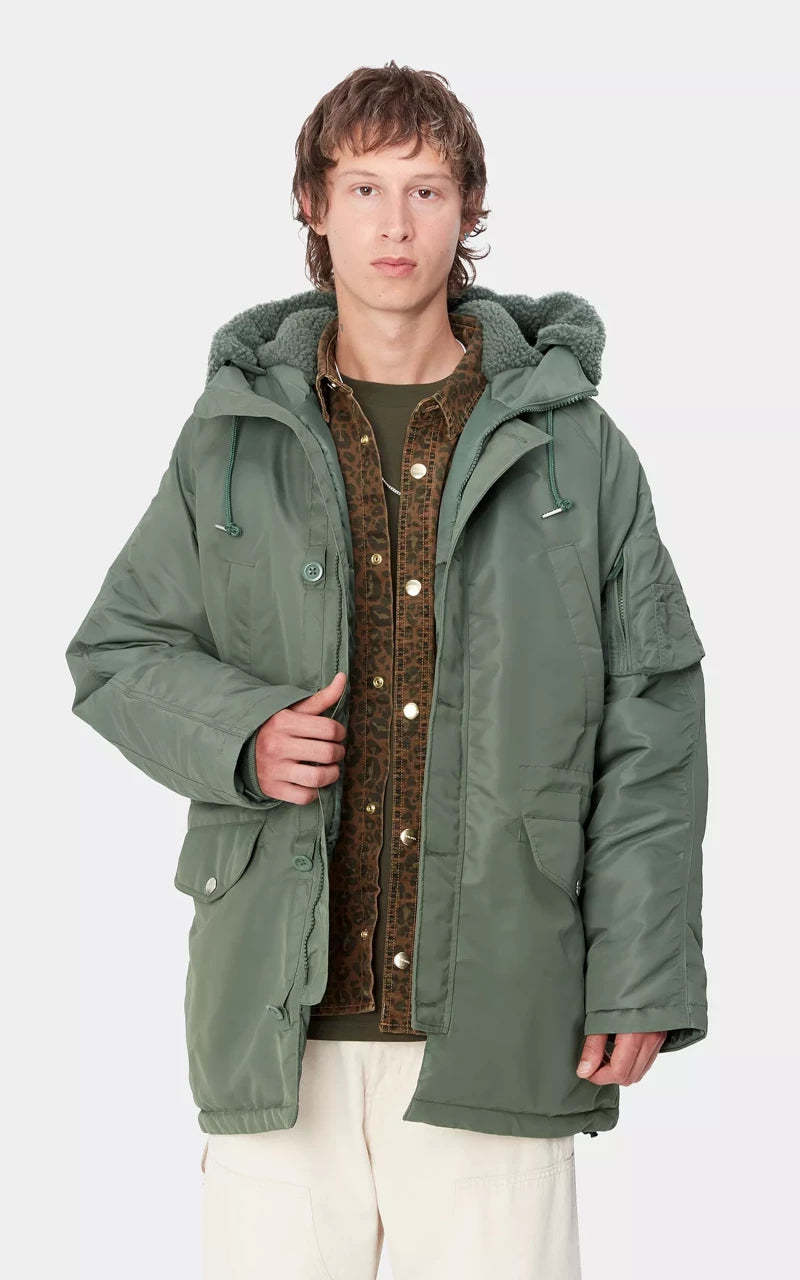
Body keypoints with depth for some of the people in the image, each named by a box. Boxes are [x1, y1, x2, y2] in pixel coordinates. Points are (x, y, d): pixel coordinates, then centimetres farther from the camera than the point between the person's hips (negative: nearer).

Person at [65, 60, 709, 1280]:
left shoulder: (573, 445, 5)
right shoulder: (234, 439, 9)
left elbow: (652, 720, 3)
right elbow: (115, 654, 14)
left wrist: (642, 977, -4)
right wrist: (239, 733, -8)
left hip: (494, 1021, -1)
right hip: (280, 1017, 1)